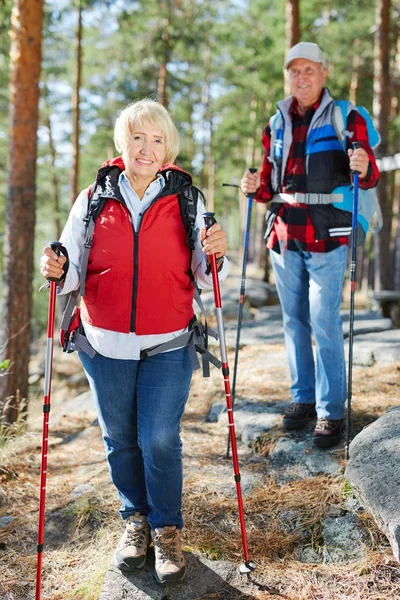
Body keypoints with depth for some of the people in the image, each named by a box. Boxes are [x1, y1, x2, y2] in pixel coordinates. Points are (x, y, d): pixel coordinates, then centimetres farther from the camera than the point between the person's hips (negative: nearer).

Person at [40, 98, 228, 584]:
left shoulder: (186, 201, 1)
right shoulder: (94, 199, 2)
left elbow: (203, 278, 3)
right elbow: (74, 270, 5)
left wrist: (215, 257, -18)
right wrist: (57, 271, -17)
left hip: (168, 345, -1)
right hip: (105, 344, 2)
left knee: (159, 439, -4)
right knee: (119, 439, 11)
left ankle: (167, 529, 18)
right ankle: (135, 520, 34)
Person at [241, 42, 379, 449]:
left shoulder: (346, 118, 0)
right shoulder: (277, 124, 13)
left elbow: (368, 178, -1)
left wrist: (365, 169, -24)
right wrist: (255, 187, -2)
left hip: (326, 237, -5)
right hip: (284, 236, 5)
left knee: (324, 323, -5)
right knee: (293, 320, 10)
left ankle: (330, 412, 5)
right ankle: (303, 398, 24)